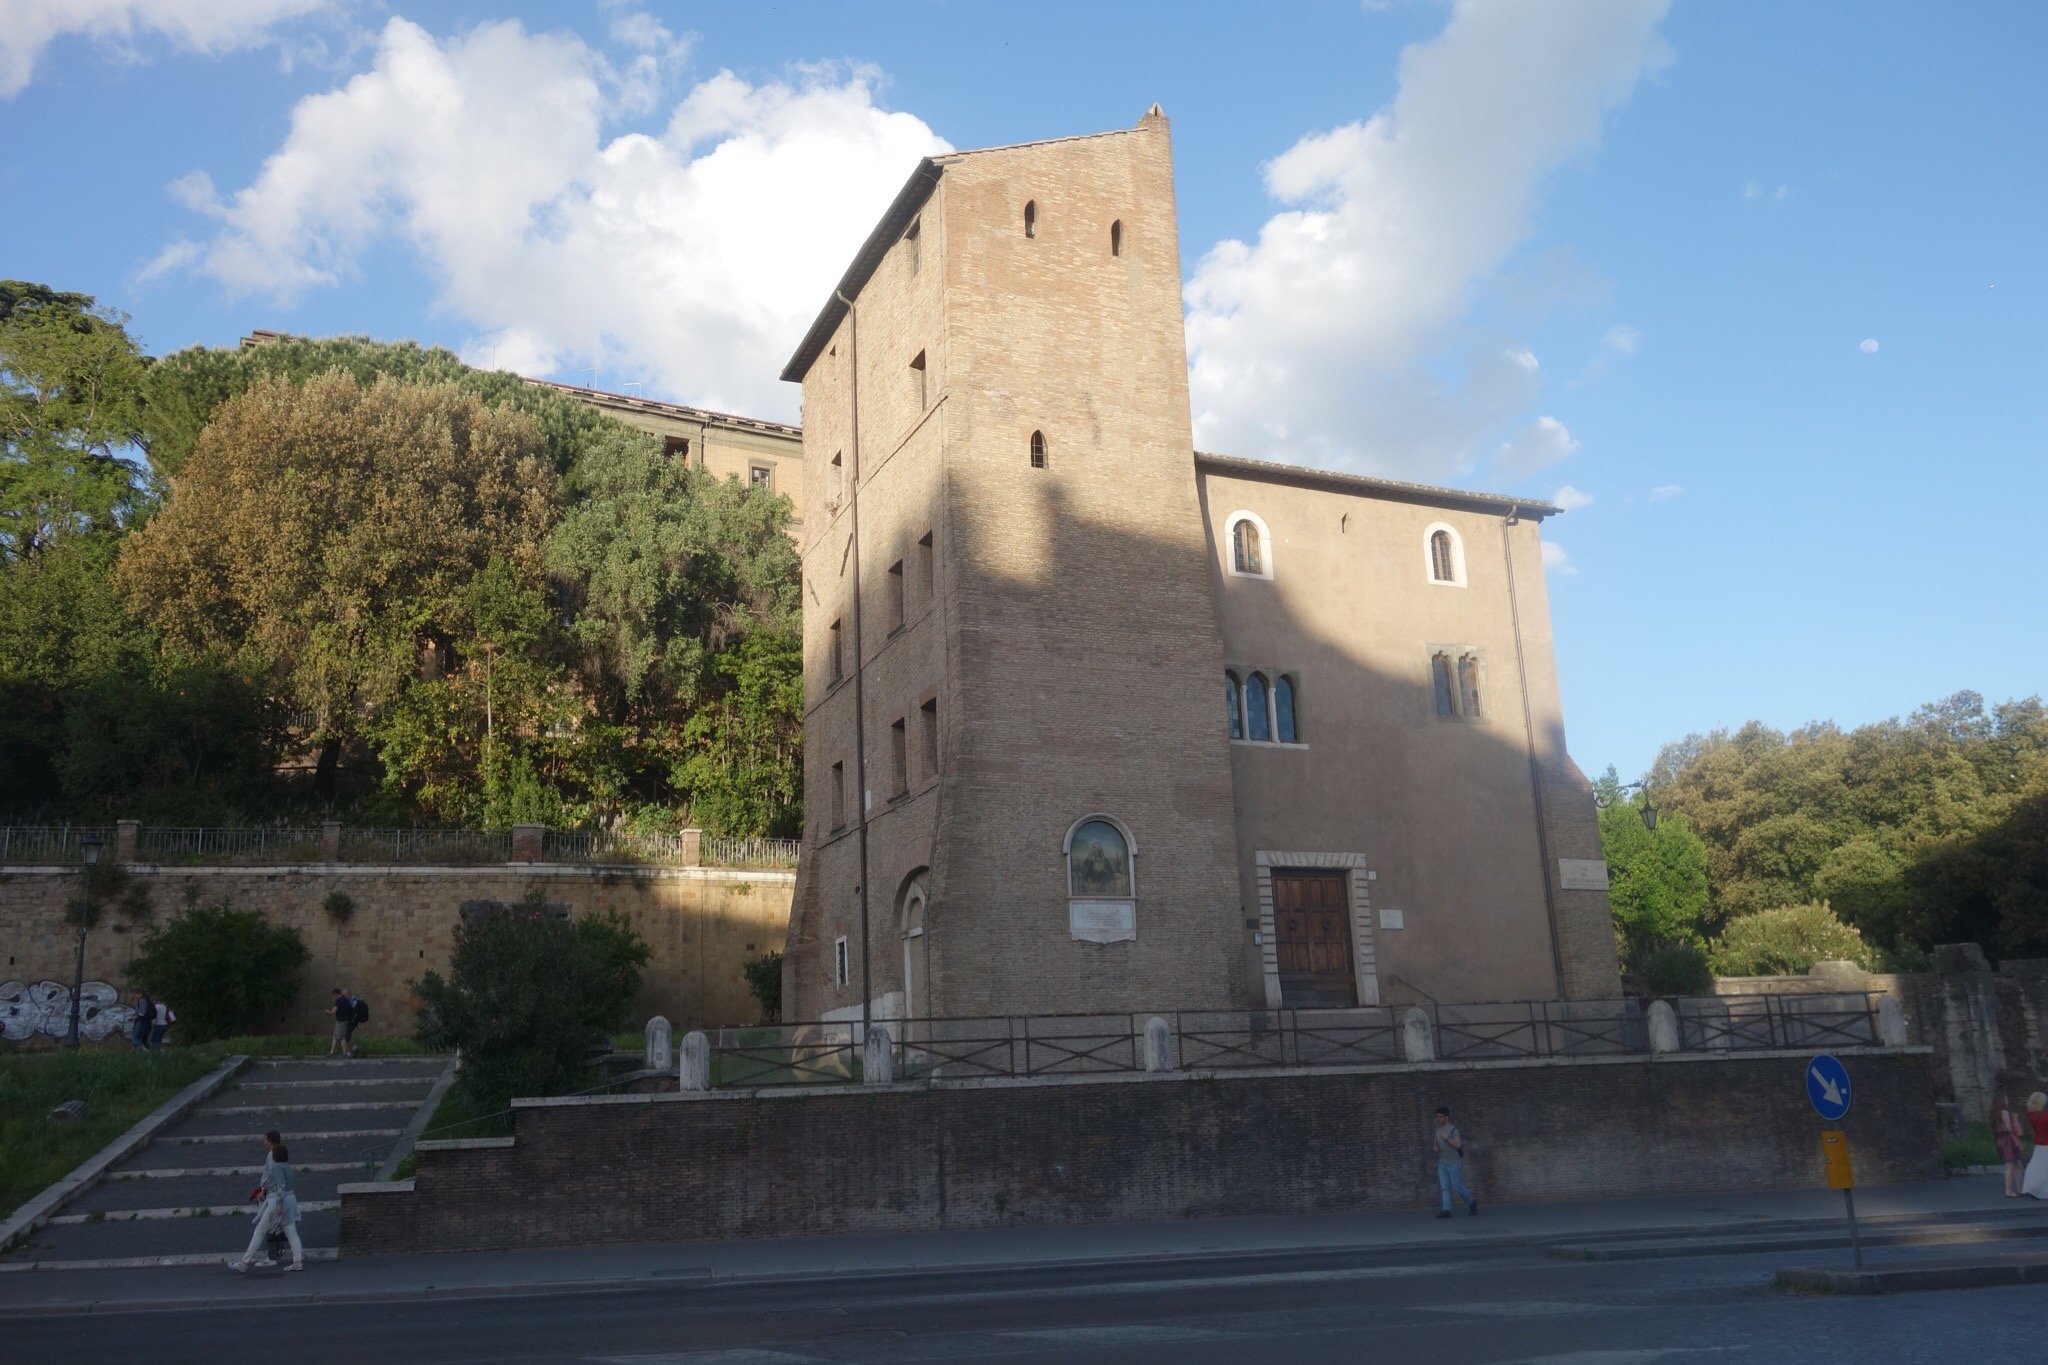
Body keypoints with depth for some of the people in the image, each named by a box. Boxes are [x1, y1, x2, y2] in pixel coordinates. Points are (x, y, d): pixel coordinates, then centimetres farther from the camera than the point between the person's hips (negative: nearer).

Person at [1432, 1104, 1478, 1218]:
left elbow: (1458, 1144, -21)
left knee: (1457, 1186, -1)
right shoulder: (1438, 1129, 10)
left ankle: (1472, 1203, 20)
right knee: (1445, 1187, 1)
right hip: (1442, 1163, 6)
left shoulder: (1453, 1129, -11)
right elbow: (1435, 1142, 21)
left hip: (1453, 1163, -6)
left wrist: (1446, 1138, -25)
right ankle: (1446, 1211, -1)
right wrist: (1434, 1147, 0)